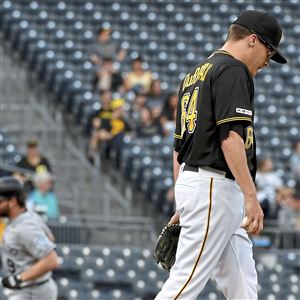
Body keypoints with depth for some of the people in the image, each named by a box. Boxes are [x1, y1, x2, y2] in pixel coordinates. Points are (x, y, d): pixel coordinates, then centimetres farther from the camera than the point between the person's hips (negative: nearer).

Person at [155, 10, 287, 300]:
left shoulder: (194, 75, 22)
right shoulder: (232, 70, -7)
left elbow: (178, 147, 24)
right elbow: (231, 137, -19)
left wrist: (183, 206, 26)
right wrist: (251, 196, -22)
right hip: (215, 187, -10)